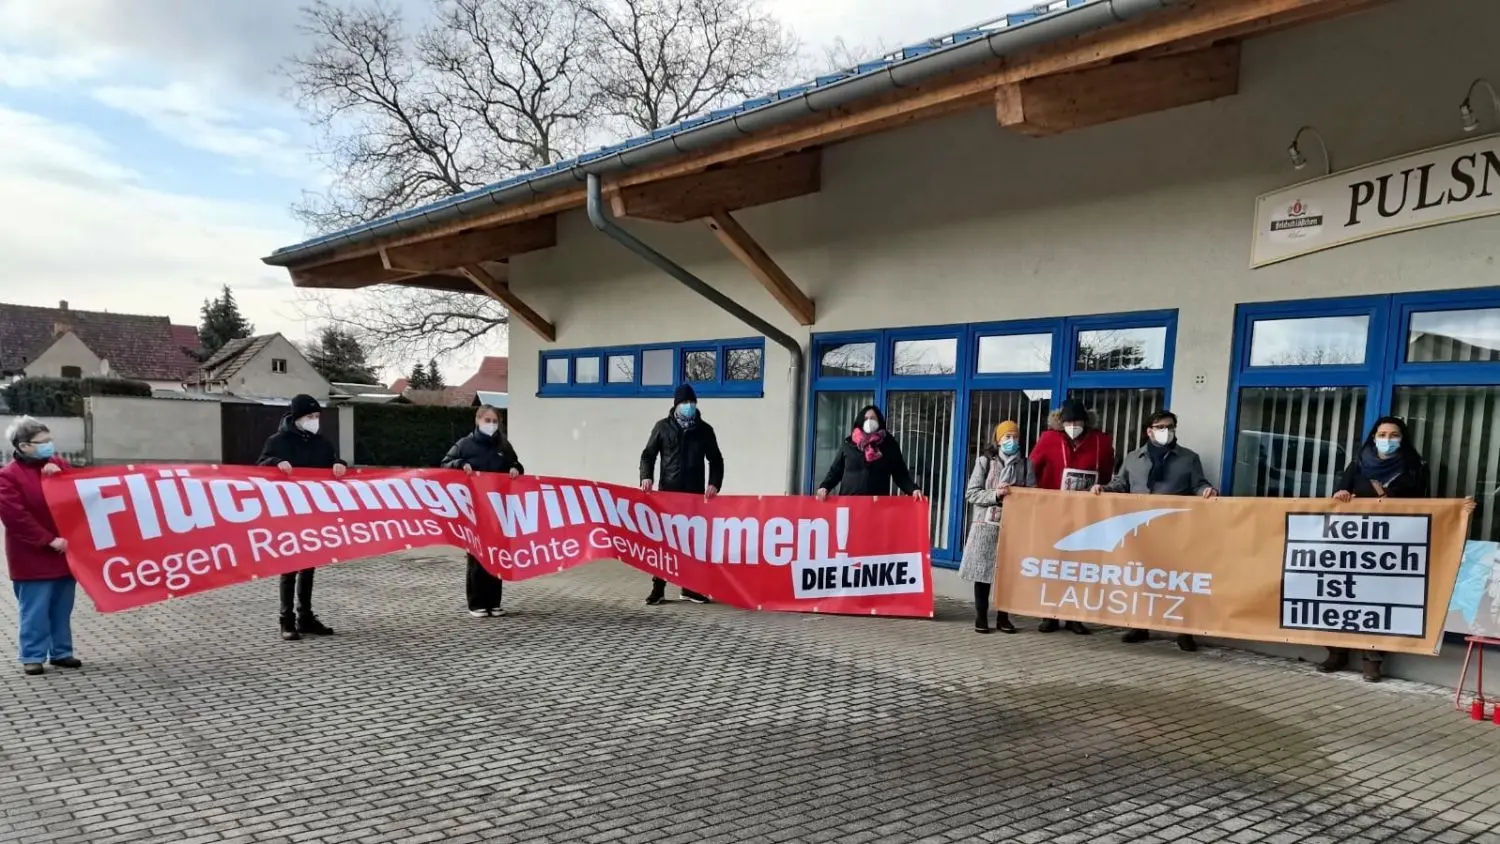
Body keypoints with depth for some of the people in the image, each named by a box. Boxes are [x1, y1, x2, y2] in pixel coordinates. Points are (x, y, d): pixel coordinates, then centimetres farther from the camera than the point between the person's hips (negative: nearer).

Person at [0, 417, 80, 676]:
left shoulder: (57, 465, 10)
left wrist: (60, 474, -10)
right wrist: (49, 540, -18)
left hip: (65, 552, 6)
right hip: (33, 557, -6)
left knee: (62, 609, 12)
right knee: (35, 610, 0)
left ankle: (61, 652, 21)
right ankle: (33, 657, 11)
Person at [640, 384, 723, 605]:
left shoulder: (704, 429, 7)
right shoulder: (663, 427, 5)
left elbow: (715, 460, 9)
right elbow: (648, 454, 6)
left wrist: (714, 483, -6)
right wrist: (646, 476, -12)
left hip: (695, 493, 1)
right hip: (667, 492, -1)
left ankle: (690, 587, 15)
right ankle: (658, 588, 6)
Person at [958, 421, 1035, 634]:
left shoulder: (1025, 464, 7)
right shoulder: (985, 461, 2)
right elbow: (971, 493, -2)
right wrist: (995, 495, -15)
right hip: (986, 524, -1)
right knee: (982, 571, 0)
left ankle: (1003, 617, 15)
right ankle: (981, 616, 11)